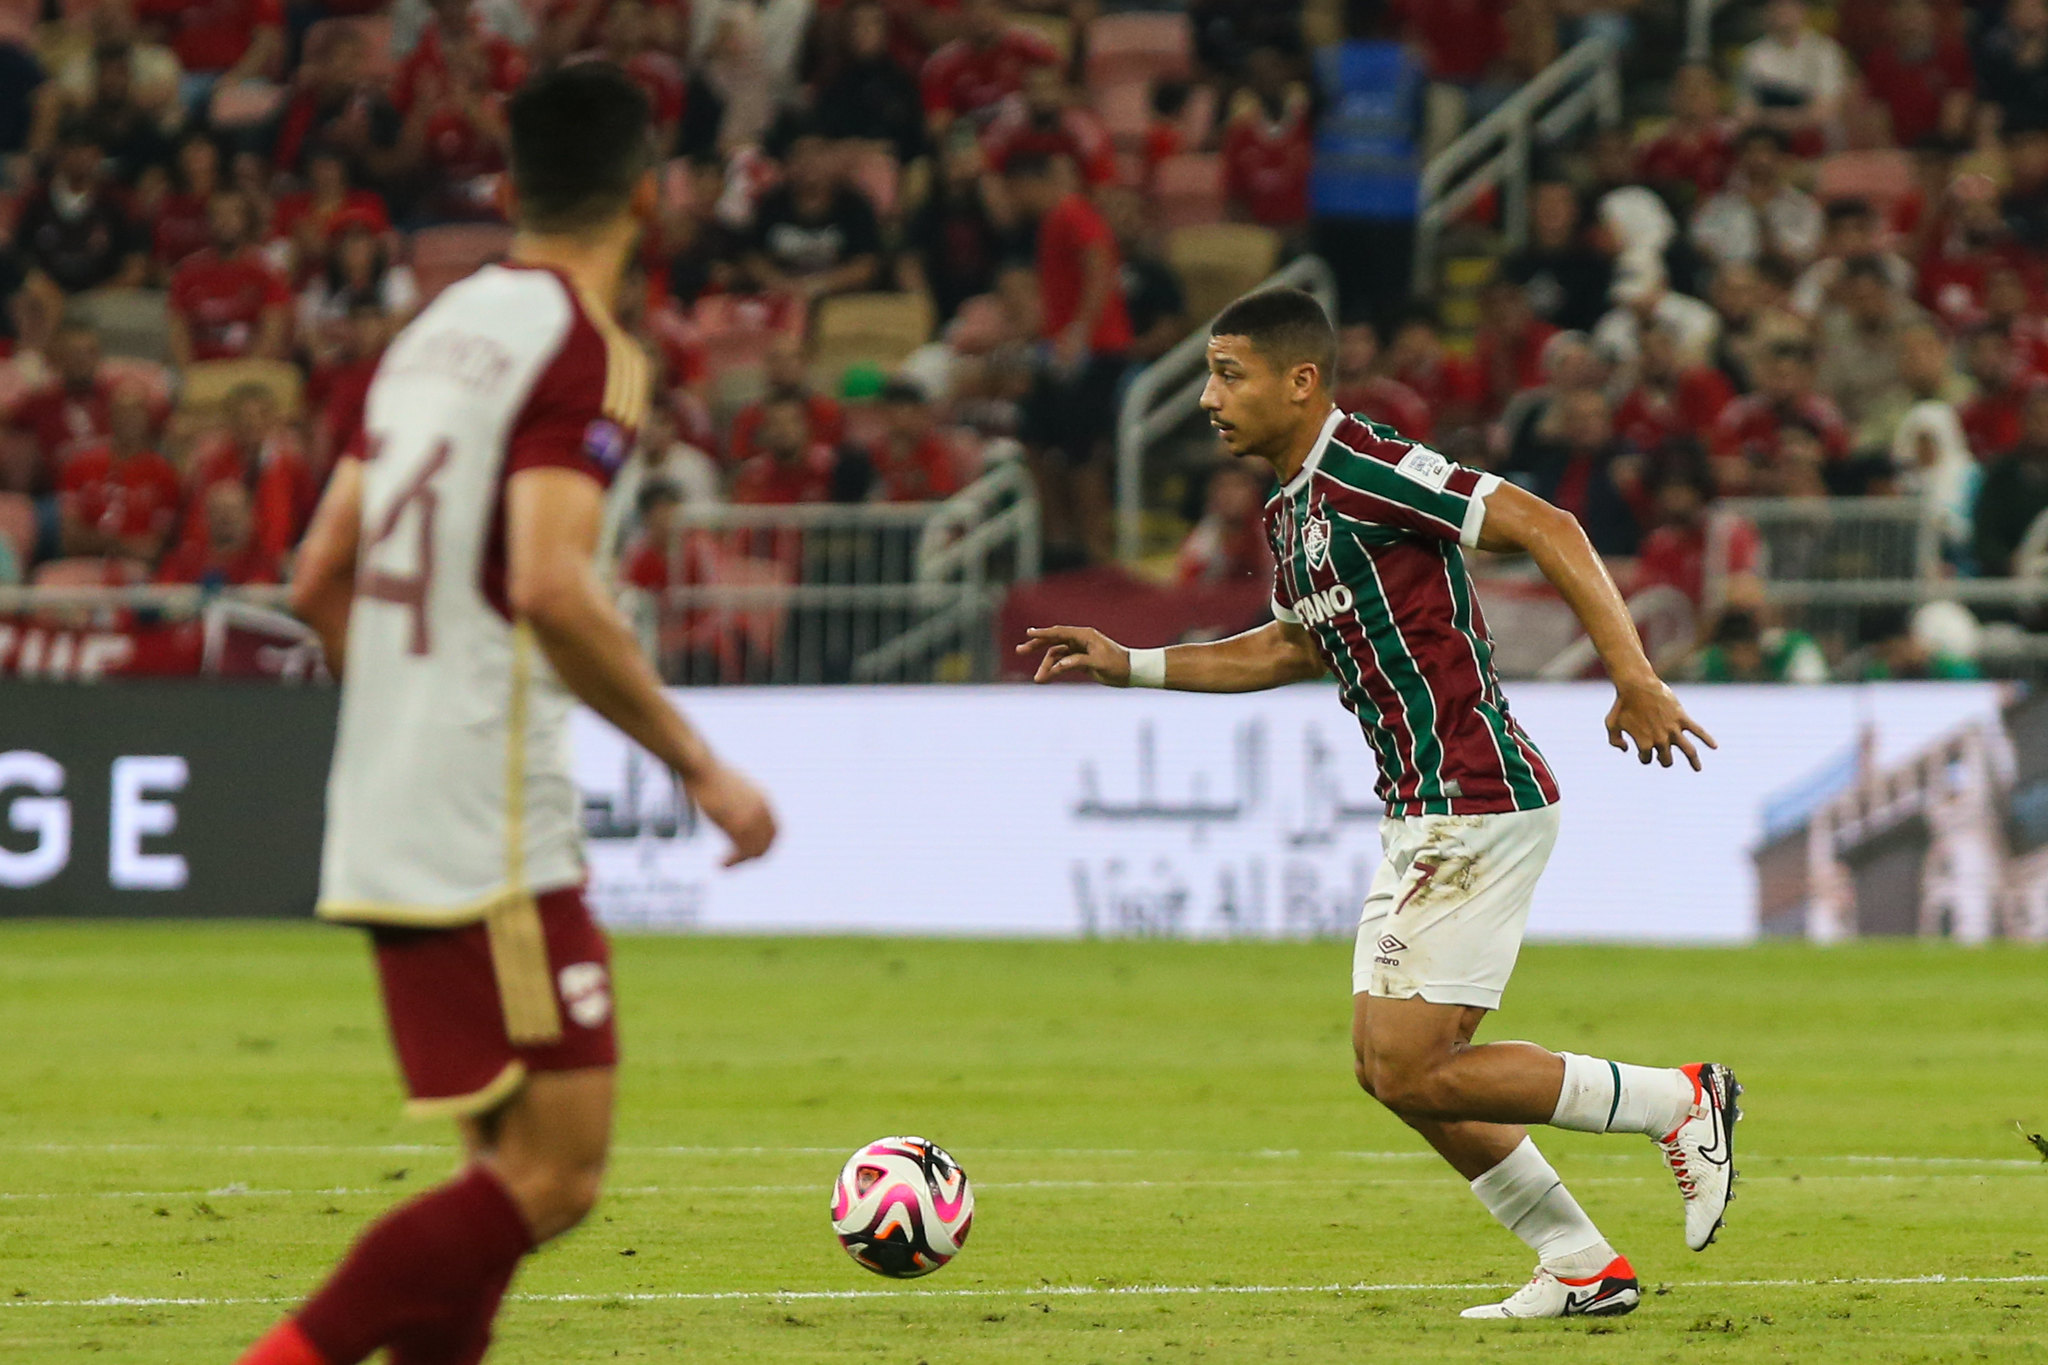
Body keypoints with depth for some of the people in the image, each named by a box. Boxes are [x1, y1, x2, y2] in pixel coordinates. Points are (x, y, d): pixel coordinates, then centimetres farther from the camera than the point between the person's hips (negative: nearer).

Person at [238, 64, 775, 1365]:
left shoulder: (439, 328, 14)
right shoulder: (583, 349, -10)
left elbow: (320, 580, 18)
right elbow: (551, 587, -23)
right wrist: (700, 765, -16)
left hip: (385, 820, 9)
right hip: (491, 832, -9)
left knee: (523, 1165, 14)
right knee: (553, 1172, -9)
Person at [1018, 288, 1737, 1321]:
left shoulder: (1365, 470, -16)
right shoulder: (1288, 514, 14)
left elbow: (1544, 527, -20)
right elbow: (1296, 648, 31)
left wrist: (1633, 677, -26)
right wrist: (1128, 666, 27)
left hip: (1475, 806, -10)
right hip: (1423, 813, 10)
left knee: (1414, 1072, -11)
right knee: (1386, 1066, 11)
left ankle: (1679, 1101, 1)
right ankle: (1582, 1270, 18)